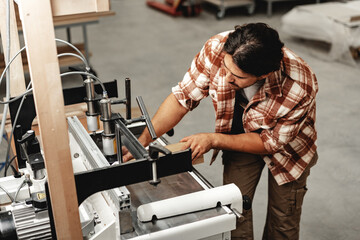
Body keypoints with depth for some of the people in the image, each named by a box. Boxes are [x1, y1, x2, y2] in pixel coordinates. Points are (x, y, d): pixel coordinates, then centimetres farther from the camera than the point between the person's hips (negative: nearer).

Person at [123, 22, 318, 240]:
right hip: (240, 134, 2)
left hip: (287, 145, -2)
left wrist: (213, 140, -29)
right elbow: (183, 97, -21)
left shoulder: (299, 89, -39)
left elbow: (270, 143, -24)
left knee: (282, 222, 9)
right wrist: (143, 140, -27)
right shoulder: (217, 48, -32)